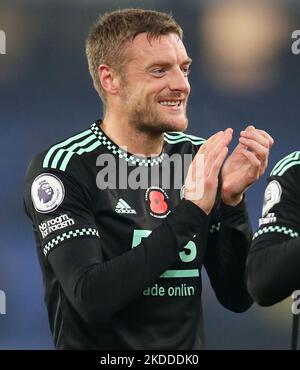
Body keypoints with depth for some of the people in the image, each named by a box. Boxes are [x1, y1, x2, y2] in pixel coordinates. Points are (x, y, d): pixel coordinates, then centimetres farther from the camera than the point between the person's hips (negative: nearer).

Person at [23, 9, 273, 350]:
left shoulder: (200, 158, 5)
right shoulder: (62, 168, -8)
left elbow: (237, 298, 6)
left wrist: (231, 199, -7)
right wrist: (189, 213, -19)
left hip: (189, 351, 3)